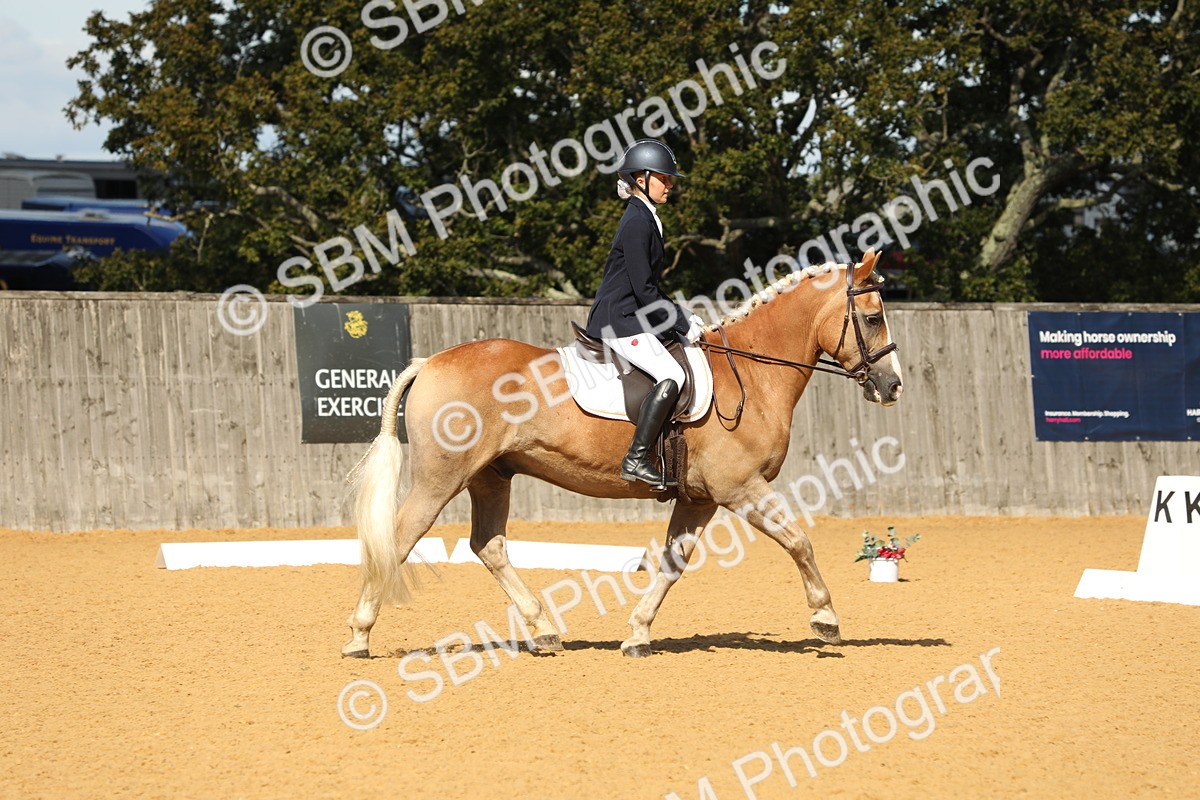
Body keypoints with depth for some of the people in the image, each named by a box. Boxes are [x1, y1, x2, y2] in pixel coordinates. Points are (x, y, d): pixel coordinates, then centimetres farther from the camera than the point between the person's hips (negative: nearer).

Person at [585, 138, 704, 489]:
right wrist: (682, 324, -12)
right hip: (618, 322, -11)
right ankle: (636, 460, -26)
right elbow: (644, 289, -18)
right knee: (672, 376, -25)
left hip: (632, 318, 11)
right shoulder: (637, 222, -14)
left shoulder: (646, 220, 17)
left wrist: (683, 317, 13)